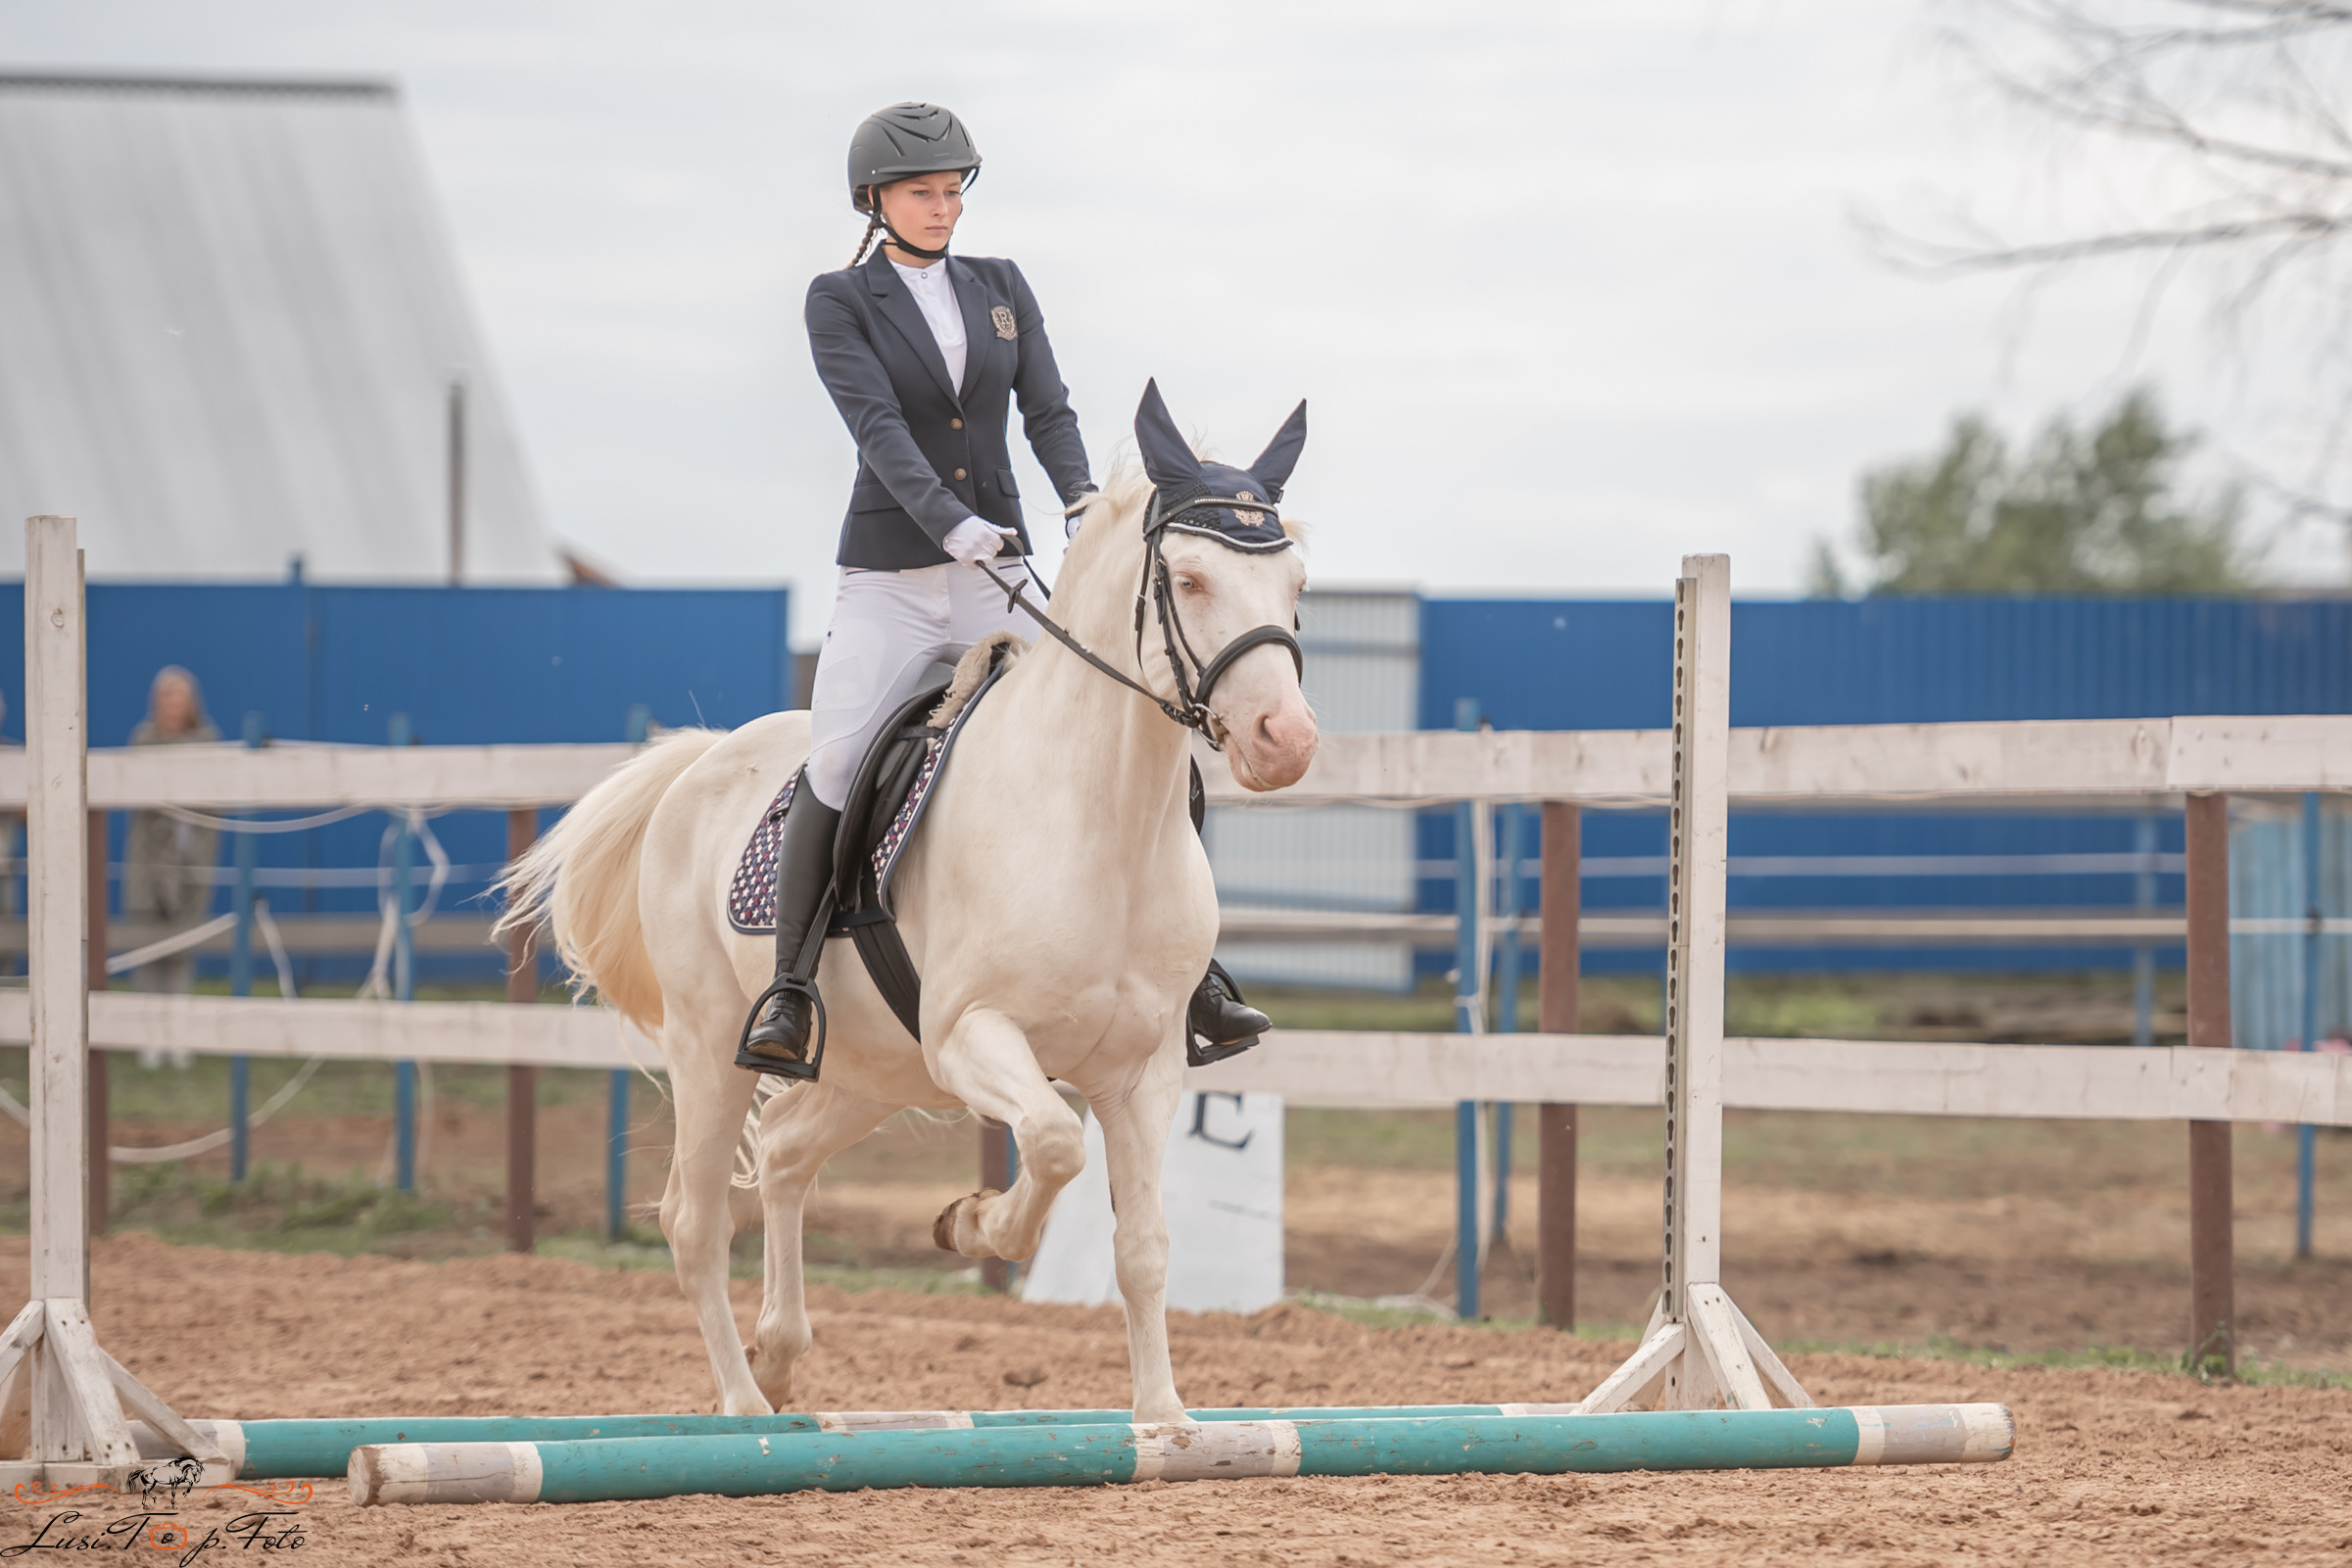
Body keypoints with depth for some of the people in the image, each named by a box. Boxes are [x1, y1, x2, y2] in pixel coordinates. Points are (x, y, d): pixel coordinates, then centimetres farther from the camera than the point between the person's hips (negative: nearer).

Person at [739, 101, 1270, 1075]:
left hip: (1000, 575, 3)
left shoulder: (1000, 289, 11)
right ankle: (789, 995, -13)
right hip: (889, 583, -3)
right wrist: (949, 522, -30)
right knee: (833, 768, -20)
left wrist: (1083, 505, -16)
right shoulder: (840, 302, -1)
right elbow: (877, 425, -15)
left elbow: (1047, 411, 4)